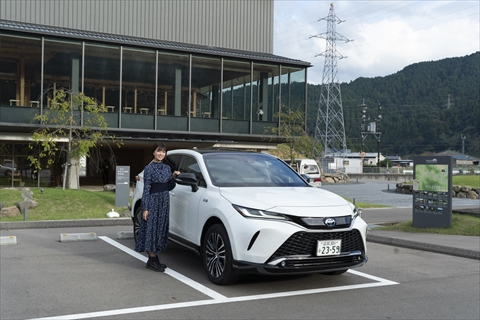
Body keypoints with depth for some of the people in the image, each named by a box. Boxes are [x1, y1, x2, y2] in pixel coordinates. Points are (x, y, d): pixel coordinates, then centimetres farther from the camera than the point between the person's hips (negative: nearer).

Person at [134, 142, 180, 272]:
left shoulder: (167, 167, 11)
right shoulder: (149, 168, -7)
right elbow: (146, 188, -10)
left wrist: (173, 176, 0)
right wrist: (145, 208, -14)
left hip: (165, 200, 7)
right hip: (153, 200, -7)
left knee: (161, 229, 9)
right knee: (152, 228, -5)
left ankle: (154, 258, 19)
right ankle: (152, 261, 0)